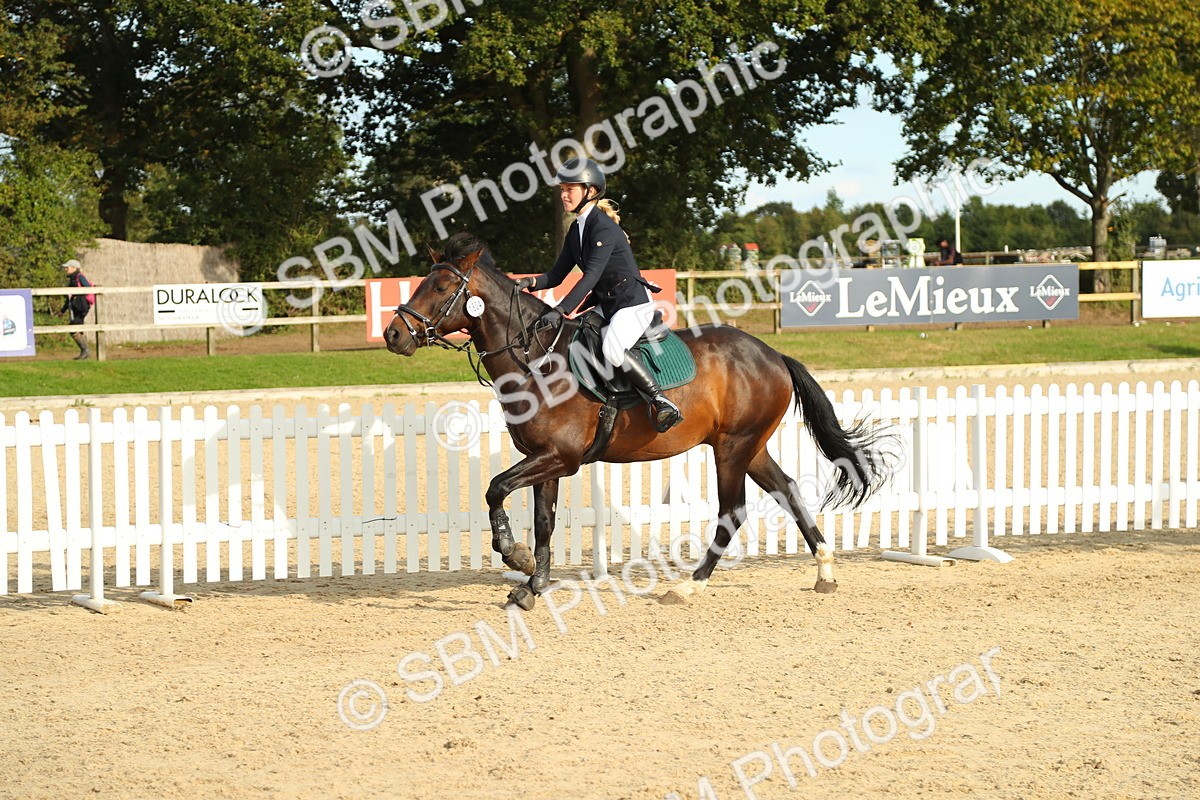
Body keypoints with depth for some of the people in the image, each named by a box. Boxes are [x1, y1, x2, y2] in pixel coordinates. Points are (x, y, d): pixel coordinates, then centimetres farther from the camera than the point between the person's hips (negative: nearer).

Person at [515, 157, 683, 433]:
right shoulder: (576, 230, 10)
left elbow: (591, 276, -27)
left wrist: (561, 311, -34)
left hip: (633, 303, -10)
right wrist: (530, 283, -10)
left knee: (612, 348, -34)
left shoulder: (603, 227, -18)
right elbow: (557, 275, 11)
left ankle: (663, 404, -27)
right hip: (606, 304, 10)